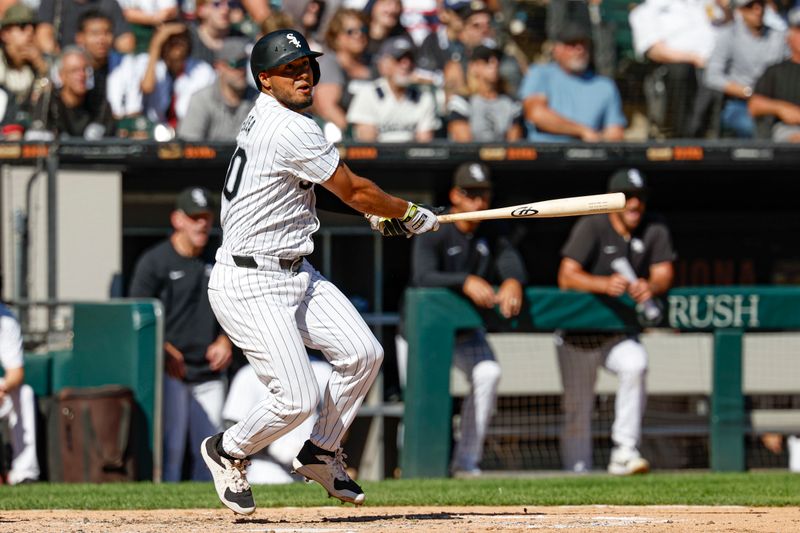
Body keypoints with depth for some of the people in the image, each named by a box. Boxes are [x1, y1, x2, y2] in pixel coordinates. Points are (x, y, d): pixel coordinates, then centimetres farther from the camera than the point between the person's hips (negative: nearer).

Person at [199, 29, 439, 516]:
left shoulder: (264, 119, 12)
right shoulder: (289, 129, -20)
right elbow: (352, 190, -12)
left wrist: (375, 211, 21)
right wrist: (411, 215, 4)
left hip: (296, 273, 10)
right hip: (251, 285, -10)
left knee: (363, 352, -2)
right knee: (298, 398, -13)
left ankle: (321, 454, 16)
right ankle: (227, 451, 15)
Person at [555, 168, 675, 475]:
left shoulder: (654, 231, -1)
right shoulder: (591, 227, -13)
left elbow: (663, 274, -10)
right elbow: (567, 276, -23)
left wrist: (651, 287, -35)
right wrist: (605, 284, -41)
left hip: (619, 332, 2)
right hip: (578, 335, -2)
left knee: (635, 364, -29)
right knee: (578, 408, -1)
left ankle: (624, 452, -28)